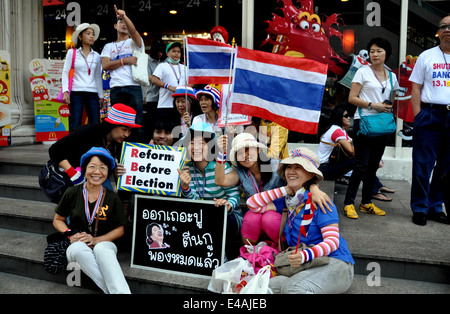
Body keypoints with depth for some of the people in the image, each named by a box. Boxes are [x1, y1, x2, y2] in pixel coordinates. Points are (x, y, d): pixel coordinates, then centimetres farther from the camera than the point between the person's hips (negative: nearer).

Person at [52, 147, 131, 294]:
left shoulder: (113, 199, 2)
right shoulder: (72, 193, 4)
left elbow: (119, 229, 5)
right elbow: (57, 220, 14)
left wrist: (96, 240, -11)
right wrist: (70, 235, -7)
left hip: (104, 245, 0)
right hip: (76, 245, 1)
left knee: (101, 248, -37)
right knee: (79, 248, -36)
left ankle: (120, 291, -49)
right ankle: (112, 289, -41)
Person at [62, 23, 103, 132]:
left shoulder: (96, 56, 14)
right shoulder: (72, 53, 7)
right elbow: (65, 72, 4)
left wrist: (101, 95, 15)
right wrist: (65, 91, -7)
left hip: (92, 94, 3)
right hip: (76, 93, -3)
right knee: (75, 126, -6)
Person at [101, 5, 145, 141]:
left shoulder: (134, 42, 15)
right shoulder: (109, 46, 20)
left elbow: (133, 31, -9)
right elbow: (105, 65, 4)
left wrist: (124, 16, -24)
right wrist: (125, 60, -4)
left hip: (134, 87, -2)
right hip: (115, 89, 2)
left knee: (138, 123, -5)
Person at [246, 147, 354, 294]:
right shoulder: (286, 201, 12)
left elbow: (333, 241, -14)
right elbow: (252, 204, 5)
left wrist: (305, 255, -32)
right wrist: (285, 190, 1)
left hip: (335, 263, -6)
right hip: (303, 266, 6)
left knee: (293, 288, -33)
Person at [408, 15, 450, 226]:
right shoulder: (426, 56, 6)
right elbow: (416, 88, 3)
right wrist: (418, 115, -7)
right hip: (430, 115, -2)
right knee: (423, 165, 0)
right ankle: (420, 209, 10)